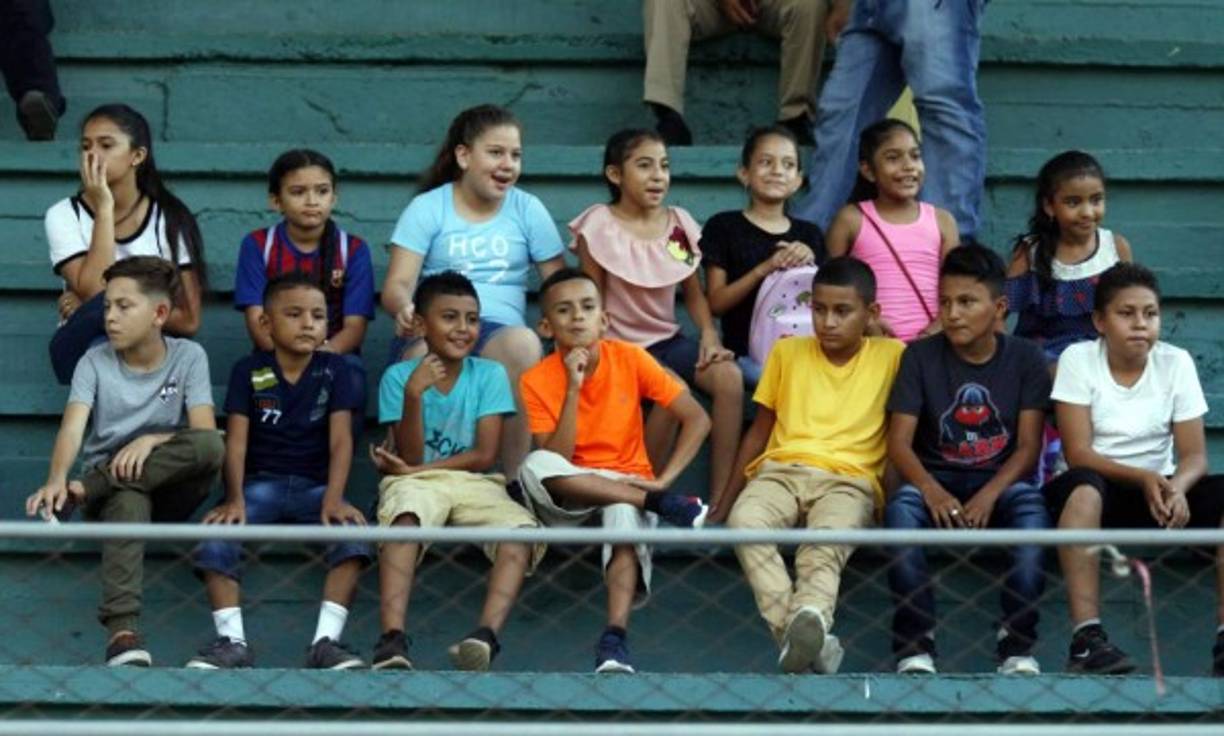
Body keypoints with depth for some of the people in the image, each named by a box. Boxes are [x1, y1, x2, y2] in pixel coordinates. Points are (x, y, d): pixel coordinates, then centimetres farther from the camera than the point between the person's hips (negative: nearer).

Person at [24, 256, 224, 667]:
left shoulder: (188, 357, 0)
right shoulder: (95, 362, 0)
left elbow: (205, 431, -12)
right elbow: (73, 426, -17)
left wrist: (153, 439, -31)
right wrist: (56, 479, -38)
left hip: (169, 485, 1)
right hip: (111, 487, -1)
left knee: (210, 445, -32)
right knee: (128, 501, -40)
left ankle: (82, 492, -26)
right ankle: (122, 630, -54)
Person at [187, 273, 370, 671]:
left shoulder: (334, 370, 4)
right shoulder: (248, 370, 3)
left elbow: (340, 440, -6)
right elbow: (237, 439, -4)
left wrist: (333, 499, -22)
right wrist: (234, 498, -20)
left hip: (315, 486, 0)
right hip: (261, 484, 0)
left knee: (352, 534, -31)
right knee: (216, 537, -30)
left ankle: (326, 640, -33)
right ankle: (232, 641, -28)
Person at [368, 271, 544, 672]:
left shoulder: (489, 374, 4)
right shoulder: (399, 376, 2)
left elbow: (484, 456, -3)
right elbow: (411, 458, -5)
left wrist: (414, 470, -7)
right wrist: (414, 394, -17)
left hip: (474, 485, 2)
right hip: (417, 486, -2)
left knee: (521, 528, -31)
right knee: (404, 519, -38)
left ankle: (488, 632, -50)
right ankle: (392, 639, -54)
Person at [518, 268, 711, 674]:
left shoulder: (630, 359, -5)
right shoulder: (537, 380, -7)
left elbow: (697, 419, -7)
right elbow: (556, 461, -16)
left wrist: (662, 479, -17)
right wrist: (573, 389, -22)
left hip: (628, 481, -1)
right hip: (569, 494, 1)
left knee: (625, 517, -37)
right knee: (534, 466, -34)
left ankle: (616, 637, -53)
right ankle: (663, 505, -31)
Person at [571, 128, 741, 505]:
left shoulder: (679, 224, 5)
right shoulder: (599, 228, -8)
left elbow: (694, 294, 10)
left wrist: (709, 335, -9)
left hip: (668, 339, 5)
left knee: (729, 376, -23)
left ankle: (721, 498, -19)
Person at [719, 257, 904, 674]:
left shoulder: (891, 356, 11)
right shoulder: (787, 353, 19)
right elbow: (759, 431, 22)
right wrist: (723, 505, 18)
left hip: (849, 479, -2)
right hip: (781, 470, 2)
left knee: (828, 538, -39)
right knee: (744, 520, -35)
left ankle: (810, 617, -68)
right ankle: (802, 636, -50)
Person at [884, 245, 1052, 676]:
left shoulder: (1025, 359, 4)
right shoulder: (921, 357, 3)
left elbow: (1029, 446, -3)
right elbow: (899, 442, -4)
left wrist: (989, 495, -22)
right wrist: (933, 492, -24)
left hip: (1000, 482, 0)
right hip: (936, 481, 0)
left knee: (1031, 504, -35)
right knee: (901, 506, -34)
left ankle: (1017, 642, -31)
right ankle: (915, 644, -33)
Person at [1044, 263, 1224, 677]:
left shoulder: (1176, 363, 1)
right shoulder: (1078, 360, -7)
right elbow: (1078, 453, -14)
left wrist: (1176, 487, -30)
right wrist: (1144, 479, -30)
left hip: (1159, 490, 3)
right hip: (1099, 487, -3)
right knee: (1082, 487, -39)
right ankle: (1086, 637, -44)